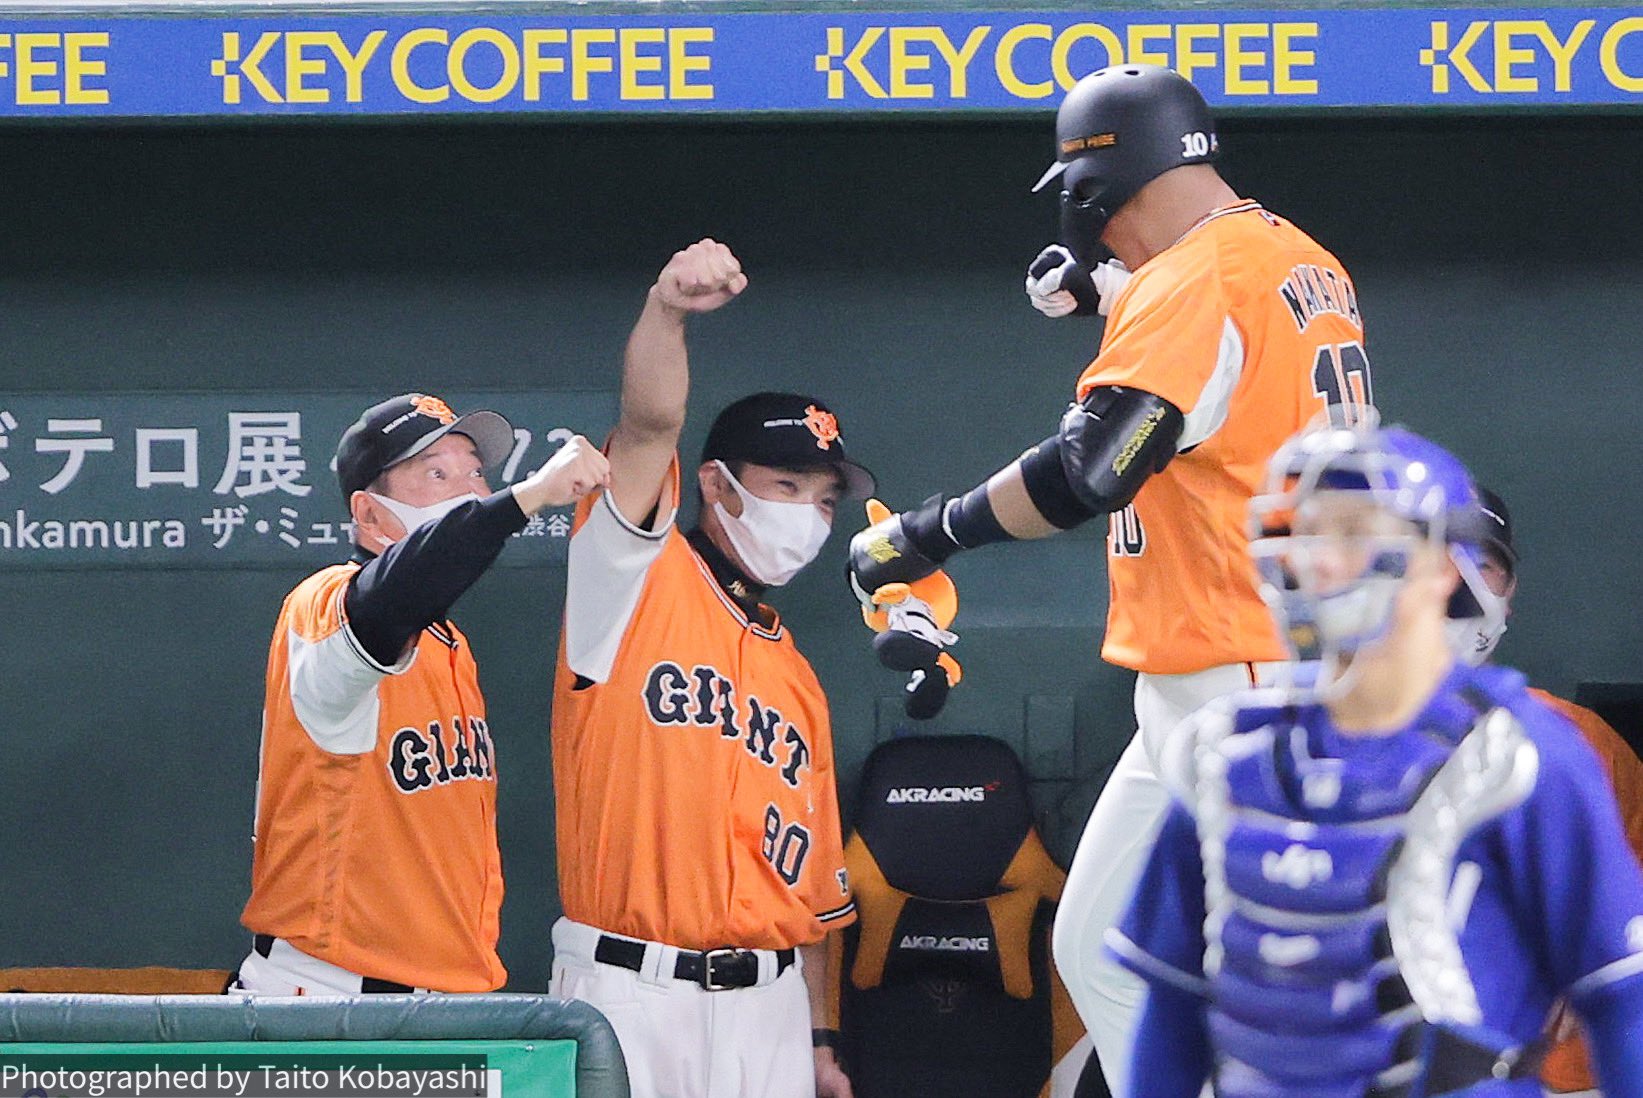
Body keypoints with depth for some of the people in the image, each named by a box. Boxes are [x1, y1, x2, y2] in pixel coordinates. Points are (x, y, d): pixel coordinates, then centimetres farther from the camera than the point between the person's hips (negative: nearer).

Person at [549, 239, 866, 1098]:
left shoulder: (798, 680, 20)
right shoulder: (639, 582, 5)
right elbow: (650, 422, -15)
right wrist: (666, 311, -32)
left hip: (767, 1007, 5)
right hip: (630, 993, -5)